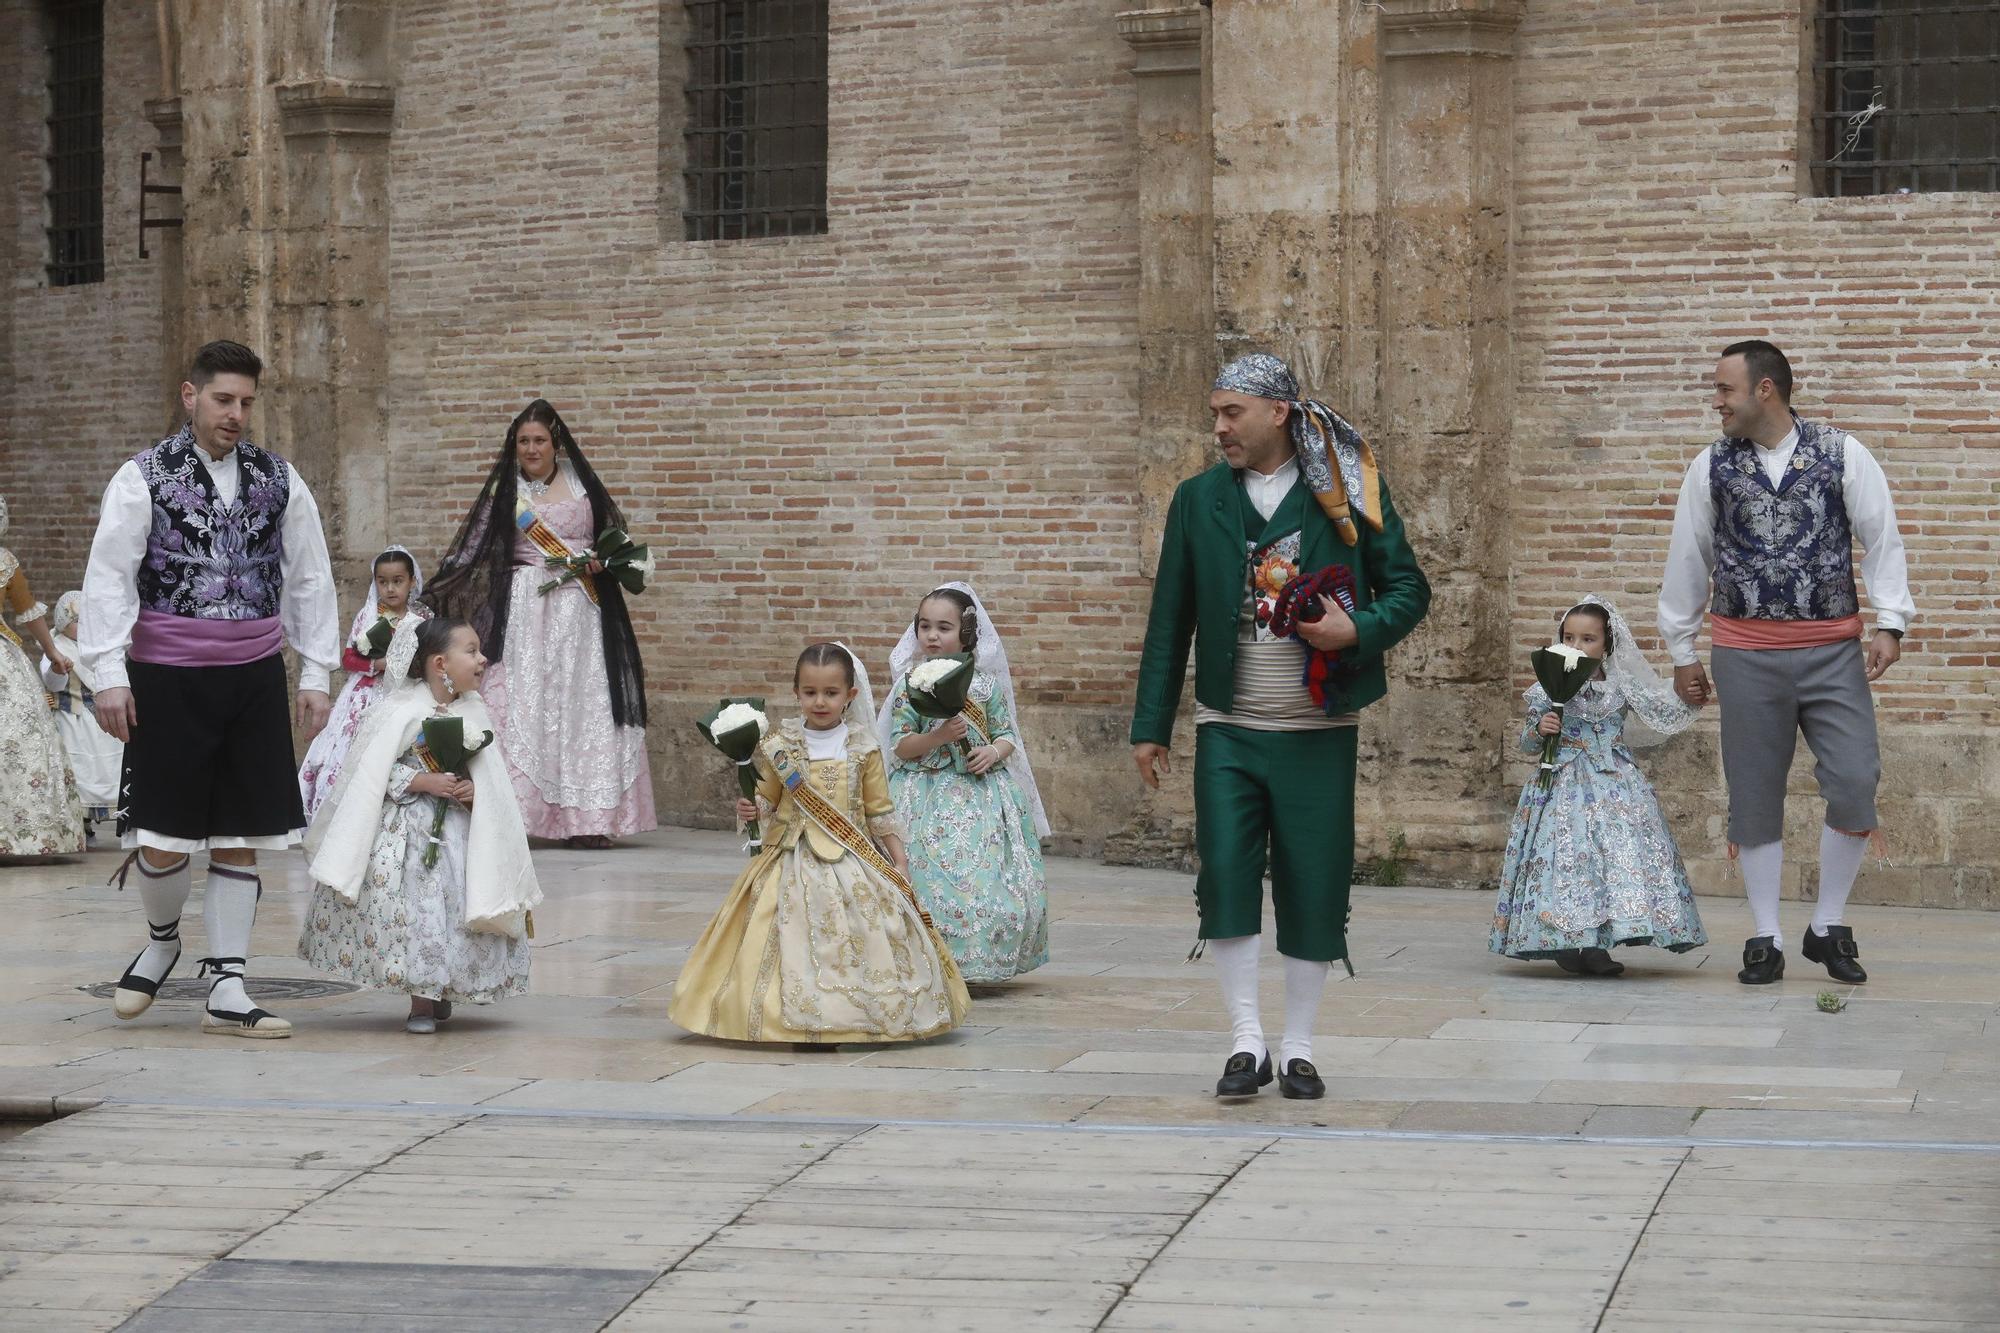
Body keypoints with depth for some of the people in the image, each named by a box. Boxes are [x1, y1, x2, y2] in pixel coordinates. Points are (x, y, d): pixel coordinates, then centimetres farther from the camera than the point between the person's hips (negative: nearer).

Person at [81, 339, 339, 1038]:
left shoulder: (279, 480, 7)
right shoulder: (143, 478, -3)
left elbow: (310, 580, 12)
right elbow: (109, 578, -6)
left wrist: (315, 674, 8)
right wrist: (109, 673, -13)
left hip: (254, 676, 3)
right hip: (168, 678, -3)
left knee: (240, 839, 4)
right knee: (162, 839, -3)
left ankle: (226, 990, 11)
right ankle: (163, 939, 28)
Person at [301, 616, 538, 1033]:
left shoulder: (473, 711, 7)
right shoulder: (402, 709, -11)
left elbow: (489, 775, 11)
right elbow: (375, 771, -14)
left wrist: (473, 791, -9)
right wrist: (424, 782, -21)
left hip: (456, 830, 5)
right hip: (406, 830, -5)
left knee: (457, 910, 0)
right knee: (412, 908, -8)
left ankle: (439, 991, 18)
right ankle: (420, 1002, 5)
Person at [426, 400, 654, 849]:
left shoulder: (581, 484, 9)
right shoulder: (504, 489, 6)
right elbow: (473, 547, 4)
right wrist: (438, 591, -1)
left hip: (578, 609, 2)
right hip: (522, 609, -2)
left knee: (581, 703, -1)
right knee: (520, 705, -8)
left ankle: (584, 818, 0)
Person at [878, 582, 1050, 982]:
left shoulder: (986, 683, 5)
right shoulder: (911, 684, 0)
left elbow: (1006, 734, 9)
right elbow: (900, 746, -3)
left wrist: (994, 752, -13)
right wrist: (938, 736, -19)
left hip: (981, 793, 2)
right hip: (928, 795, -2)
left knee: (987, 882, -2)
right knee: (934, 882, -10)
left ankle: (984, 961, 11)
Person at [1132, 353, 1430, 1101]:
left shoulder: (1346, 492, 1)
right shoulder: (1198, 499, 8)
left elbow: (1409, 589, 5)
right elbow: (1170, 619, 11)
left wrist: (1359, 630, -16)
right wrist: (1151, 725, 8)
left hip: (1317, 729, -1)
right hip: (1228, 729, 1)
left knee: (1314, 889, 1)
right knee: (1225, 874, -10)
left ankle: (1298, 1048, 14)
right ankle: (1246, 1043, -2)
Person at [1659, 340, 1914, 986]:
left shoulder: (1842, 454, 0)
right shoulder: (1711, 467, 4)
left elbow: (1881, 539, 2)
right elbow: (1687, 560, 10)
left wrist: (1890, 623, -7)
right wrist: (1681, 652, 12)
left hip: (1833, 649, -1)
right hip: (1746, 654, 1)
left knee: (1854, 782, -9)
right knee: (1755, 798, 3)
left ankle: (1829, 927, 7)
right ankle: (1766, 939, 13)